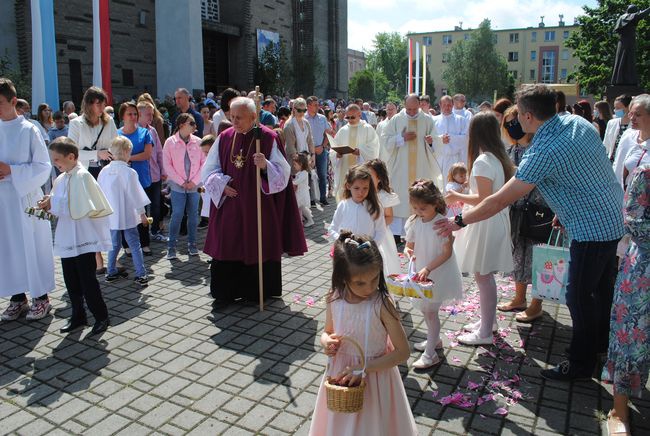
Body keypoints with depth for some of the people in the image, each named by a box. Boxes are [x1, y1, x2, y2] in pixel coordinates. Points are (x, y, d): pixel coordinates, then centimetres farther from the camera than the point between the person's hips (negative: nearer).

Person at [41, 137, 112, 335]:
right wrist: (49, 206, -2)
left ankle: (101, 317, 14)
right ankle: (78, 316, 29)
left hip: (84, 238, -8)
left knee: (87, 280, -1)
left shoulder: (82, 176, -14)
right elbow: (61, 208, 17)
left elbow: (79, 207, -22)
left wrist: (53, 203, -17)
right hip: (67, 239, 8)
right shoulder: (60, 179, 10)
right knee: (71, 280, 15)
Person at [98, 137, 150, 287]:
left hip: (111, 217, 5)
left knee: (114, 244, 19)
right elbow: (135, 195, -11)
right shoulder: (129, 172, -15)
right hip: (128, 217, -5)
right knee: (135, 245, 2)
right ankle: (141, 275, 1)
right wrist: (142, 214, -1)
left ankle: (111, 272, 27)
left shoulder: (104, 171, 1)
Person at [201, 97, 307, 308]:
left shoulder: (268, 138, -7)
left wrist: (265, 165, -30)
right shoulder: (224, 138, 5)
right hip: (229, 204, 4)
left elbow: (283, 172, -11)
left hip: (259, 206, -3)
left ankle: (258, 293, 23)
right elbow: (209, 170, 12)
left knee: (259, 248, 5)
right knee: (227, 248, 6)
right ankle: (225, 293, 20)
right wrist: (222, 184, -6)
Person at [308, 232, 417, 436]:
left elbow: (403, 352, -18)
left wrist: (364, 368, -23)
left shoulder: (382, 304, -23)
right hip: (340, 375, 4)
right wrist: (327, 342, -16)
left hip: (374, 377, -3)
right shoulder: (334, 299, -11)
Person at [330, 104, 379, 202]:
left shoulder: (367, 129, 4)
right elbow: (332, 150, 11)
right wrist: (336, 154, -11)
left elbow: (373, 150, -5)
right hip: (345, 170, 3)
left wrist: (361, 152, -22)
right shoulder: (342, 131, 14)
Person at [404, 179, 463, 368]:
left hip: (439, 274, -6)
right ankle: (434, 340, 41)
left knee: (430, 310, -3)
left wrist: (428, 268, -26)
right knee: (424, 308, 18)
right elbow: (409, 245, 4)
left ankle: (430, 354, 9)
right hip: (421, 273, 6)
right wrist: (408, 252, -20)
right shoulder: (413, 222, -3)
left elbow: (447, 253, -19)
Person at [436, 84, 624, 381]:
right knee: (603, 286, 25)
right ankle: (602, 340, 45)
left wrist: (459, 221, -14)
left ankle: (581, 363, 20)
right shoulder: (578, 122, -1)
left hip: (591, 229, -9)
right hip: (613, 217, 10)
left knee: (579, 296, 4)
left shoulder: (543, 153, -27)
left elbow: (499, 202, -24)